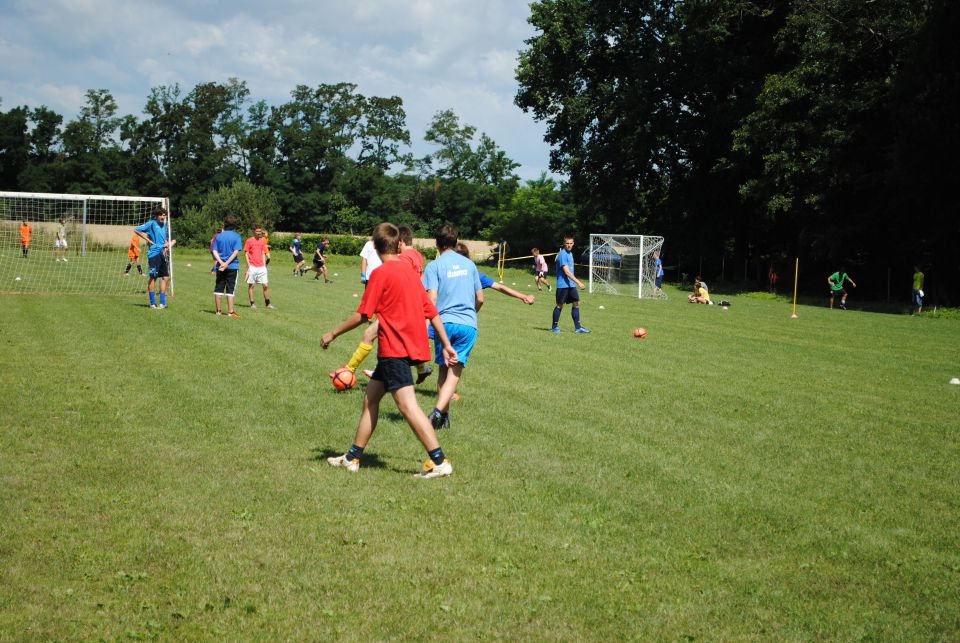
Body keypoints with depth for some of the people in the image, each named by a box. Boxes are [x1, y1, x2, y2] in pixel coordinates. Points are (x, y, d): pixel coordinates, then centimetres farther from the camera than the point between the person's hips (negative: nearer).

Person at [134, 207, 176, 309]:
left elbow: (173, 240, 25)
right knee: (153, 278, -2)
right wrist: (149, 240, -6)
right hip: (154, 254, -6)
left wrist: (169, 245, 2)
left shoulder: (165, 225, 15)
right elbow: (136, 230, -4)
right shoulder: (152, 223, -3)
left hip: (163, 254, 6)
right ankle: (153, 303, 3)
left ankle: (162, 302, 11)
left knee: (165, 277, 5)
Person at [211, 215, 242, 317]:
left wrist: (221, 262, -12)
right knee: (230, 289, 0)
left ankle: (218, 310, 14)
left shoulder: (219, 236, 4)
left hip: (220, 266, 3)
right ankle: (230, 311, 0)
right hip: (233, 267, -3)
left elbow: (215, 251, -3)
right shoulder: (236, 236, -5)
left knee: (218, 288, 10)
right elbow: (236, 251, -15)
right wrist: (227, 263, -16)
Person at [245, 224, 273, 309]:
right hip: (252, 266, -4)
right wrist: (248, 266, -10)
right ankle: (252, 303, 9)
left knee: (266, 285, 1)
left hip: (261, 267, 4)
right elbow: (246, 254, -3)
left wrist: (264, 265, 11)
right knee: (251, 285, 2)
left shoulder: (262, 241, 12)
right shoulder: (249, 241, -2)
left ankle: (267, 303, 9)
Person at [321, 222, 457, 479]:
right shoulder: (409, 271, 14)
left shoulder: (381, 273, -9)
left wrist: (333, 334, 1)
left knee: (407, 405, -12)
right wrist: (446, 345, 15)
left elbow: (362, 315, -10)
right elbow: (432, 311, 13)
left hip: (394, 349, -9)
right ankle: (352, 458, 21)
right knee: (370, 397, 15)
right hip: (413, 346, 9)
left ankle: (439, 462, -16)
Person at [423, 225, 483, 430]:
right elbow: (480, 299, 15)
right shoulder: (469, 264, 12)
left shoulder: (435, 266, 0)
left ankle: (443, 414, 13)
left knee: (444, 368, 14)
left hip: (444, 322, -1)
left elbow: (431, 299, -11)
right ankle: (440, 410, -20)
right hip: (468, 324, 2)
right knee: (455, 370, -2)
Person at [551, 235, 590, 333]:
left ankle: (577, 327, 6)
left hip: (571, 284, 8)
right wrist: (578, 282, -25)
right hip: (563, 284, -8)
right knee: (560, 305, -1)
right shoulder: (562, 254, -16)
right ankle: (554, 327, 10)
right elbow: (567, 272, -22)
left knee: (576, 303, 3)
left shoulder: (570, 253, 13)